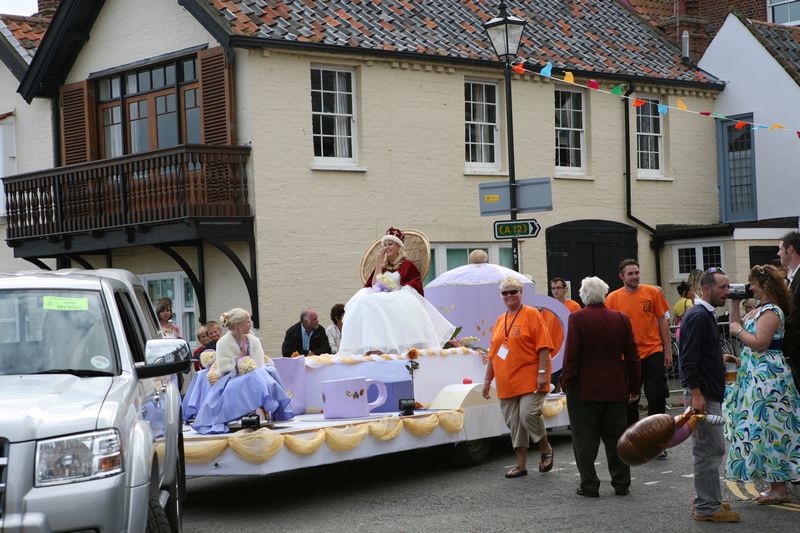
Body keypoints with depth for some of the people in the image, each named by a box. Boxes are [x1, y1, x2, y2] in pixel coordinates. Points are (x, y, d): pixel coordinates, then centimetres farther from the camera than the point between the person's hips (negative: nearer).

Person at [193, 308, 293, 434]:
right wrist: (243, 353, -10)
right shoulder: (223, 343, -2)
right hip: (233, 381, -4)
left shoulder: (254, 341, 9)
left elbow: (259, 366, 3)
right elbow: (225, 369, -8)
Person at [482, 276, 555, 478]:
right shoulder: (500, 320, 17)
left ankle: (546, 449, 6)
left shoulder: (531, 314, -1)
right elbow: (493, 353, 20)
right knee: (514, 423, 6)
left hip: (530, 380, -6)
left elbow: (543, 347, -8)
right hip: (506, 382, 6)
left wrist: (542, 373, -16)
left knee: (529, 414, -18)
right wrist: (488, 379, 18)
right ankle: (521, 464, 13)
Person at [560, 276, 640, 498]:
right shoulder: (621, 319, 1)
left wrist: (566, 382, -3)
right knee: (616, 437, 12)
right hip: (615, 389, 4)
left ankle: (589, 485, 5)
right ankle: (621, 484, 15)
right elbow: (632, 356, 5)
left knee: (585, 438, 4)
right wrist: (634, 386, 12)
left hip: (584, 389, -4)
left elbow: (571, 355, -13)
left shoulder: (577, 319, -11)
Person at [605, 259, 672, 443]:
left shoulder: (652, 292, 0)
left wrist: (668, 350, 3)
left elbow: (662, 321, 5)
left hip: (653, 352, 0)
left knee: (657, 397, 0)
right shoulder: (612, 299, -1)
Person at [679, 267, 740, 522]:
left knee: (710, 450, 16)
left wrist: (720, 356, 19)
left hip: (710, 393, 11)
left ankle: (707, 502, 24)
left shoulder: (705, 315, 16)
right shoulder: (698, 316, -16)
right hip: (702, 393, -11)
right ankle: (707, 508, -1)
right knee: (709, 450, -7)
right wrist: (696, 394, -24)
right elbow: (689, 360, -22)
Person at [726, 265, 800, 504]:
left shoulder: (771, 311, -16)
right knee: (767, 430, 12)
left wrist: (739, 331, -11)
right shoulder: (760, 309, 15)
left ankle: (779, 488, -1)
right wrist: (735, 304, 11)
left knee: (767, 430, -7)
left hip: (767, 376, -10)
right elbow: (737, 326, 19)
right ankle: (777, 486, 18)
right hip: (756, 375, 11)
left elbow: (759, 343, -24)